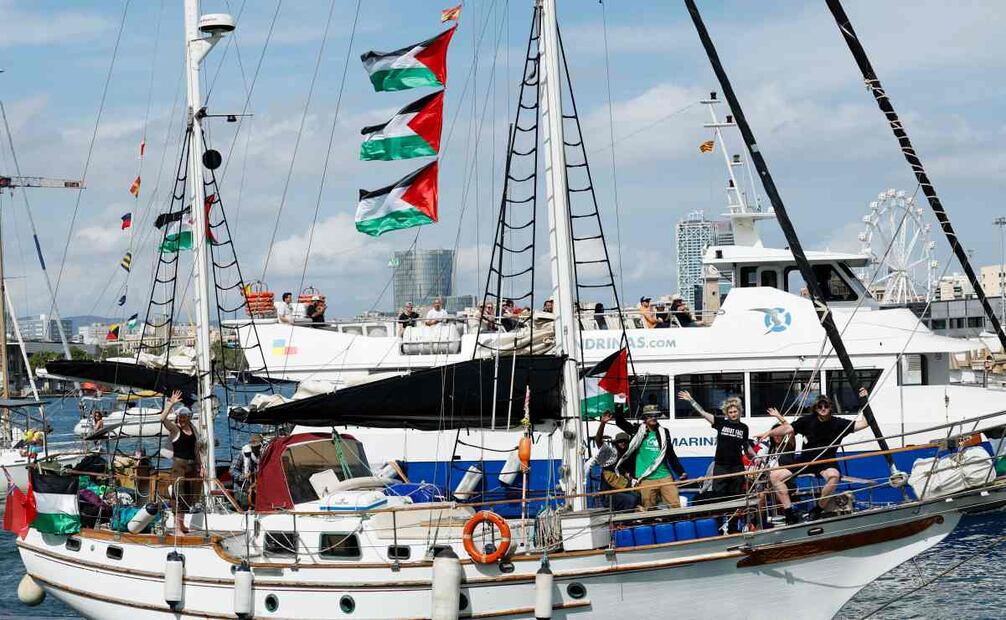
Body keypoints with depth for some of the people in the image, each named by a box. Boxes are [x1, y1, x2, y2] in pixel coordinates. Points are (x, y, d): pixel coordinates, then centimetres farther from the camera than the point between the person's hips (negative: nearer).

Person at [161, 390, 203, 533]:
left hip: (192, 464, 6)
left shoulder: (192, 429, 14)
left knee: (191, 494, 9)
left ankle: (180, 521, 20)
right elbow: (163, 418, -21)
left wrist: (199, 465, 16)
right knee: (179, 493, -9)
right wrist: (171, 404, -23)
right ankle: (178, 523, -8)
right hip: (179, 463, -6)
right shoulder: (174, 429, -2)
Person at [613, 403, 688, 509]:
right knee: (648, 510, -1)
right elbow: (620, 421, 1)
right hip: (646, 480, -3)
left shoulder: (664, 433, 13)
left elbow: (671, 455, 18)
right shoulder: (637, 431, 6)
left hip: (665, 477, 3)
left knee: (676, 506, -5)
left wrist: (681, 472, 12)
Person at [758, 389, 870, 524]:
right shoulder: (808, 420, 1)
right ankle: (790, 514, -12)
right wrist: (768, 433, -18)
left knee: (834, 475, -40)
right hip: (806, 460, 3)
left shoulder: (838, 423, -1)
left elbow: (863, 423, -5)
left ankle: (817, 511, -21)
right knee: (774, 475, -12)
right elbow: (787, 428, -5)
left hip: (826, 461, -3)